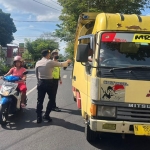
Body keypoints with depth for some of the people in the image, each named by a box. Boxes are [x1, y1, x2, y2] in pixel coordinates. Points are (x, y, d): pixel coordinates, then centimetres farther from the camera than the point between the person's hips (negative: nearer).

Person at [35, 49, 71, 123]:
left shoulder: (38, 63, 5)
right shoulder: (50, 62, -9)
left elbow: (36, 74, 11)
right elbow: (61, 64, -1)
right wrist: (67, 61, 18)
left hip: (40, 83, 5)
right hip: (48, 83, -4)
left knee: (40, 101, 7)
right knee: (52, 99, 12)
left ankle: (39, 118, 7)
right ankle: (46, 115, 9)